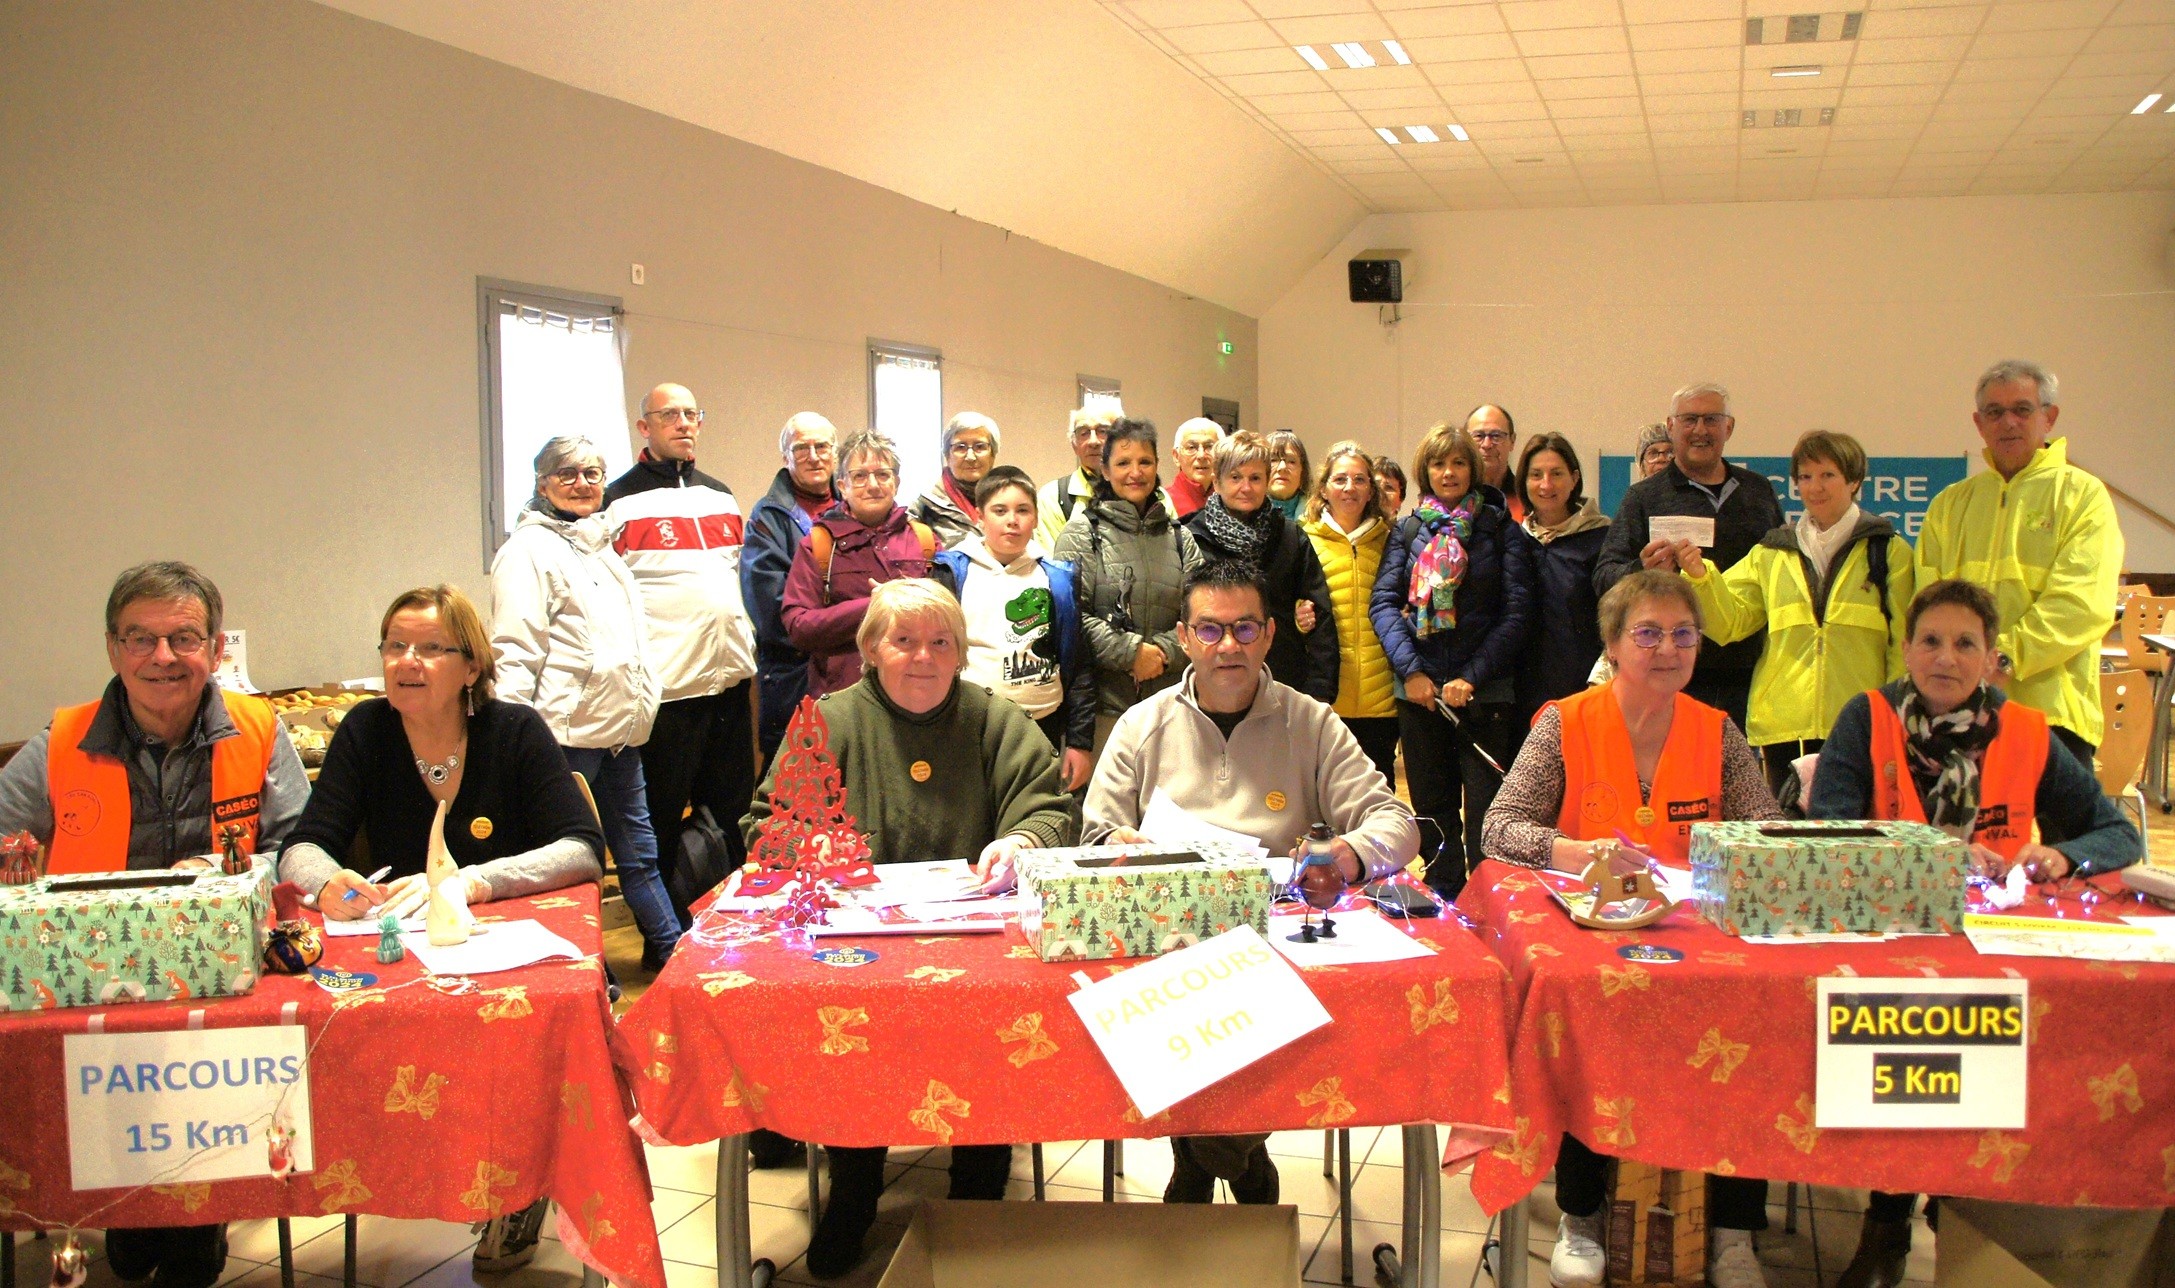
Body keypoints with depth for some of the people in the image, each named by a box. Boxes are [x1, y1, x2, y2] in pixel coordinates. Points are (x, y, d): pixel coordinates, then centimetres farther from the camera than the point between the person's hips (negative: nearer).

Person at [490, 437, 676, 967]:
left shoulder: (601, 545, 20)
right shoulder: (529, 549, -7)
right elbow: (515, 651, -13)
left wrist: (642, 704, 27)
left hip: (620, 731, 8)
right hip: (567, 732, -8)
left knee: (638, 848, 18)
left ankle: (667, 946, 29)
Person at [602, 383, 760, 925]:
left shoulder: (720, 496, 16)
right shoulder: (619, 500, -3)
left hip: (729, 678, 6)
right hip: (666, 689, -6)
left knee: (735, 815, 13)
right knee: (661, 823, 3)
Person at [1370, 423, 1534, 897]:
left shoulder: (1500, 529, 4)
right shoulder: (1408, 529, 10)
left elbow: (1516, 613, -3)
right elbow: (1383, 600, 3)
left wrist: (1472, 677, -12)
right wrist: (1410, 669, -10)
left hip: (1482, 692, -2)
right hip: (1419, 688, 3)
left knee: (1485, 807, -3)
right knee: (1432, 805, 10)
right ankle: (1443, 899, 21)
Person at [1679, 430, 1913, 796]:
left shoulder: (1888, 551, 6)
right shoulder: (1771, 553, 14)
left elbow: (1903, 643, 3)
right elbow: (1730, 621, 4)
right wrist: (1700, 576, -13)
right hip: (1784, 726, 2)